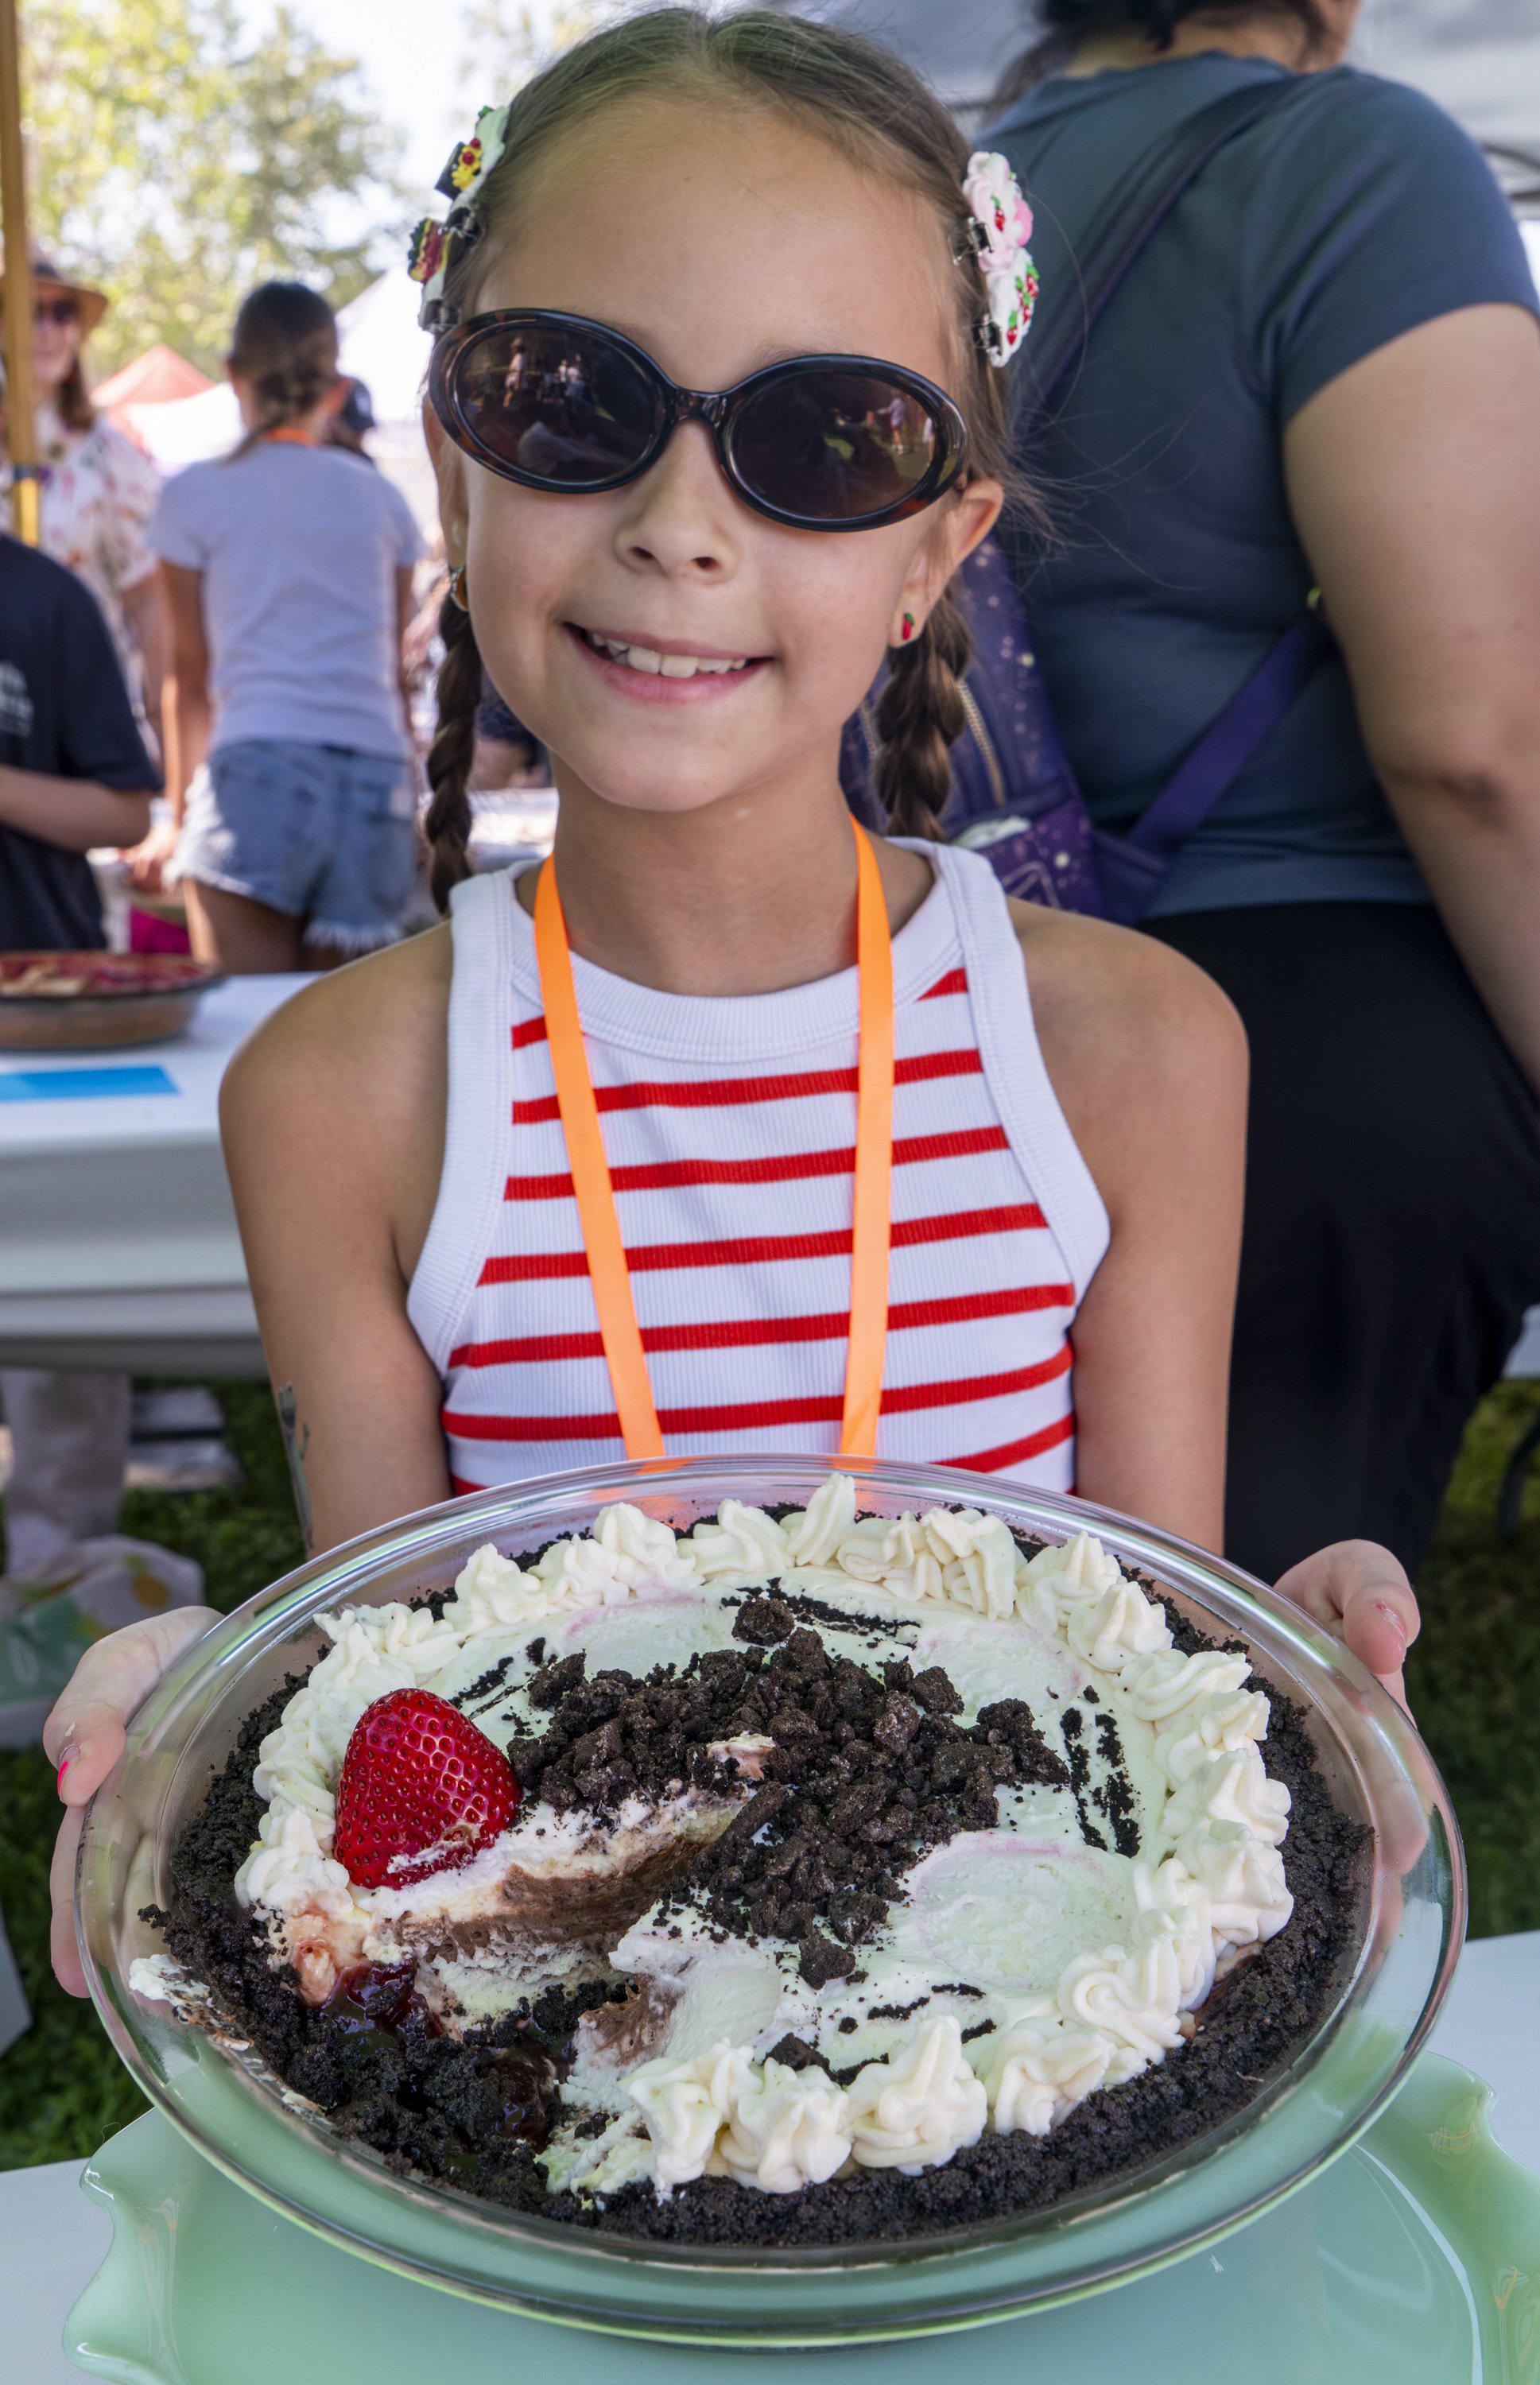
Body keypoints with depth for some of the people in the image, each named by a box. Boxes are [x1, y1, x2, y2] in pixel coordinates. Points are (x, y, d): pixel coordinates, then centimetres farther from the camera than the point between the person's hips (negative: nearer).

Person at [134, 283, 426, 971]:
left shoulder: (197, 494, 8)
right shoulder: (380, 498, 16)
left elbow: (192, 676, 12)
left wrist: (179, 818, 23)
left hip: (259, 766, -3)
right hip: (378, 781, 3)